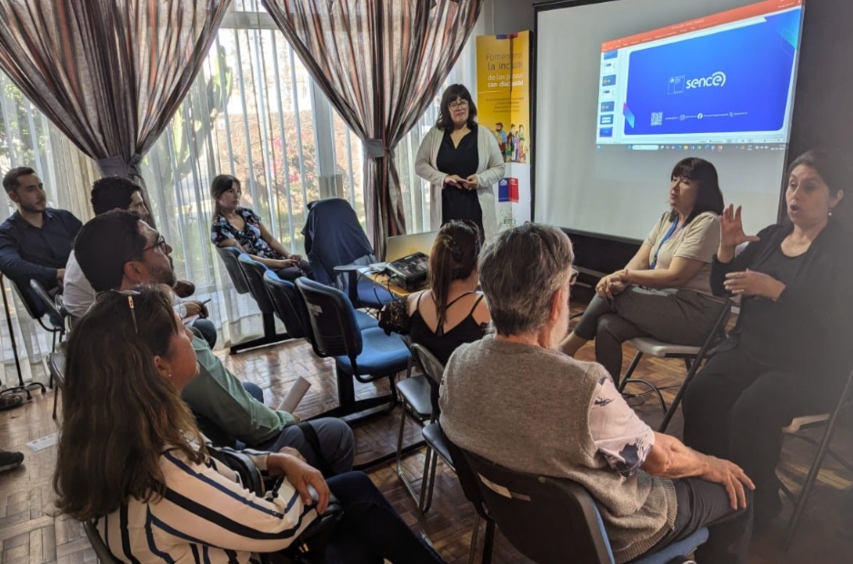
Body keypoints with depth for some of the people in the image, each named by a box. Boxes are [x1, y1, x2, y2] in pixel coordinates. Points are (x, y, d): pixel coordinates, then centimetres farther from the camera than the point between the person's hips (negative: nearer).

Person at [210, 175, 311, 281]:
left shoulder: (247, 213, 14)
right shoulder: (219, 227, -5)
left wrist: (289, 255, -4)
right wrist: (279, 263, -24)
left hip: (276, 259, 6)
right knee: (297, 274, -34)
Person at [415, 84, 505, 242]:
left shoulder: (484, 135, 4)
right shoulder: (435, 134, 7)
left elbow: (499, 168, 7)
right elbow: (420, 165, 7)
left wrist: (480, 179, -14)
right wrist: (443, 178, -10)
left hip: (476, 209, -1)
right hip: (446, 210, 1)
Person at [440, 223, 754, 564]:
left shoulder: (458, 363, -20)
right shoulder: (583, 387, -39)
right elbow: (662, 459, -19)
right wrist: (710, 465, 2)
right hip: (599, 535, -6)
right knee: (736, 494, 17)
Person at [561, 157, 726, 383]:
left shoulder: (707, 223, -11)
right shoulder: (667, 219, 14)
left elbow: (675, 277, -19)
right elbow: (638, 262, 3)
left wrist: (625, 275, -15)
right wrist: (618, 280, -19)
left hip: (695, 314, -7)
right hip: (666, 303, 7)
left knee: (609, 296, -19)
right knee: (607, 326, -19)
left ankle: (562, 353, -2)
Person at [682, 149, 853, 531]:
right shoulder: (770, 237, 10)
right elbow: (721, 289, 10)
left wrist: (773, 289, -25)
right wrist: (727, 248, -6)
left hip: (809, 368, -4)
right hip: (749, 350, 5)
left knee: (751, 411, -31)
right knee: (700, 394, -23)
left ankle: (754, 507, -10)